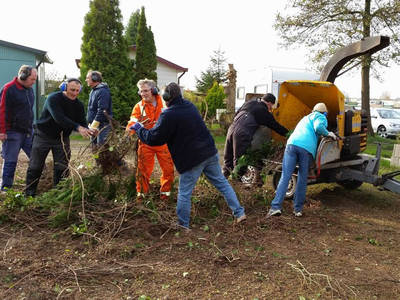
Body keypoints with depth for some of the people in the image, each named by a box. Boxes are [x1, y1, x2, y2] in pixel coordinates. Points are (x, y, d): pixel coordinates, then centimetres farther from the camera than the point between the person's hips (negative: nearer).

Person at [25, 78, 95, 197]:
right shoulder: (53, 99, -20)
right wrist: (78, 127, -44)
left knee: (62, 168, 1)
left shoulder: (78, 105, -4)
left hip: (62, 138, 4)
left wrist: (89, 131, -31)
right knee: (35, 167, 3)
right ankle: (29, 194, 19)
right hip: (43, 136, -3)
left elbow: (82, 123, -7)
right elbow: (59, 118, -34)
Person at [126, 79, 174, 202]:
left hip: (163, 142, 1)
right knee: (143, 169, 4)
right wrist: (133, 127, -34)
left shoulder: (164, 103, -3)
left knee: (168, 168, 7)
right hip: (146, 143, -1)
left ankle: (165, 191, 27)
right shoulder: (139, 106, -4)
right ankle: (141, 192, 23)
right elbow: (131, 124, -12)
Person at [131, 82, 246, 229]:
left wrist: (139, 129, 6)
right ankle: (239, 212, 21)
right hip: (210, 152, 7)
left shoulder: (169, 115, -16)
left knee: (184, 193, 8)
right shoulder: (189, 105, 9)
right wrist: (160, 123, 26)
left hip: (191, 159, -7)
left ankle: (183, 226, 19)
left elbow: (154, 139, -11)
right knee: (222, 182, 17)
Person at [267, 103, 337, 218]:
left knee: (285, 177, -5)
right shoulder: (320, 117, 18)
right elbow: (318, 127, -4)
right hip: (307, 148, -4)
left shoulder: (306, 118, 38)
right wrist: (328, 134, 13)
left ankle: (276, 207, -16)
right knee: (302, 180, 7)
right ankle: (298, 209, 11)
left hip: (292, 144, 4)